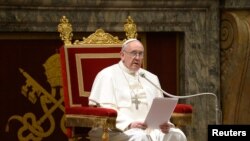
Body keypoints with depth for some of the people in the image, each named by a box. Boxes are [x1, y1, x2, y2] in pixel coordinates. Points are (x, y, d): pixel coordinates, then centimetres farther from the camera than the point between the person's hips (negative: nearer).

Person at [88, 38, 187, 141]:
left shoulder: (151, 78, 24)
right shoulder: (107, 76, 4)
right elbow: (104, 109, -8)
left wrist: (164, 123, -4)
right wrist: (129, 124, -23)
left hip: (151, 128, 6)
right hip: (119, 130, -5)